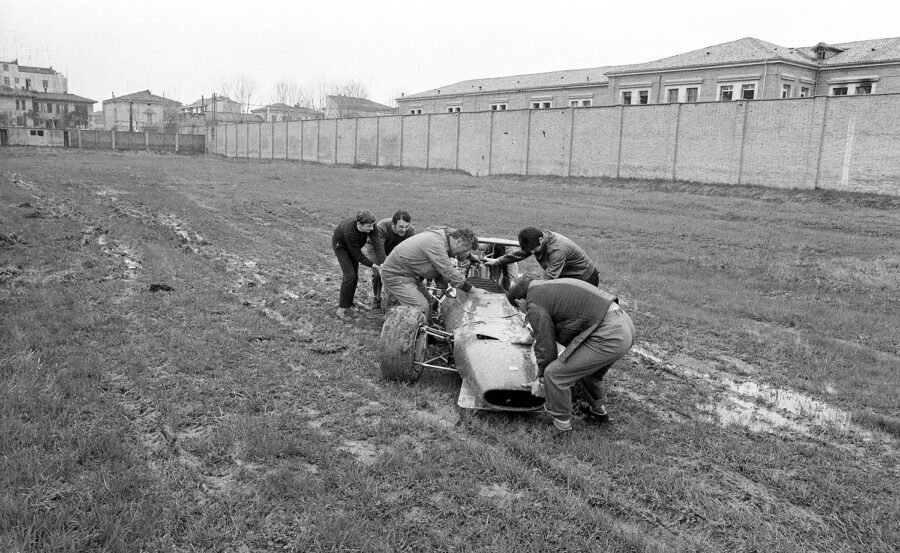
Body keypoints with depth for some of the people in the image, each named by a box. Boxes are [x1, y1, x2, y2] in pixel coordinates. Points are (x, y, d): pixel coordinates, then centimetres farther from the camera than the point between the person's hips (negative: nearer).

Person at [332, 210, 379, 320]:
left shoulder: (370, 226, -30)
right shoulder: (349, 231, -43)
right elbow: (358, 255, -34)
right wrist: (373, 265, -34)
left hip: (353, 246, 6)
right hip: (340, 245, -6)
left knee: (355, 275, 6)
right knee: (349, 275, -16)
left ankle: (348, 302, 24)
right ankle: (342, 308, -9)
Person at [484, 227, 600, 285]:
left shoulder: (558, 250, -37)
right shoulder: (535, 242, -10)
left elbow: (549, 280, -40)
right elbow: (520, 252, 9)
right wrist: (497, 261, 14)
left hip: (586, 279, -9)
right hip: (567, 277, 9)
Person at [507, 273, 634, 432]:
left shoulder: (534, 304, -4)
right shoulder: (554, 286, 25)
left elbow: (545, 346, -2)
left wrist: (542, 380, 15)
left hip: (607, 338, -10)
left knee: (555, 374, 1)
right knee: (588, 370, 34)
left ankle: (561, 421, 21)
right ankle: (599, 410, 53)